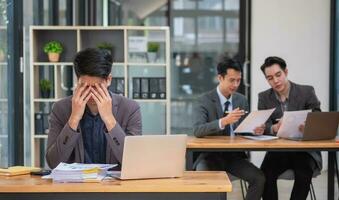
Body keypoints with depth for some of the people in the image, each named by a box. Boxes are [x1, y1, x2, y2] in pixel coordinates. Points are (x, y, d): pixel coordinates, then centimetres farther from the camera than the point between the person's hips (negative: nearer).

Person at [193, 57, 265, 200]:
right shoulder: (205, 101, -10)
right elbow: (197, 131, -24)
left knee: (259, 178, -19)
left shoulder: (242, 100, 6)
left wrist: (255, 130, -14)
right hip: (211, 155, -4)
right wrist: (224, 121, -39)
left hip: (235, 155, 4)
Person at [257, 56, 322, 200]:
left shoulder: (307, 92, -3)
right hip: (278, 150, 2)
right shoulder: (264, 97, 4)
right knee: (265, 174, -27)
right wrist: (274, 128, -31)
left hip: (305, 149, -2)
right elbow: (264, 127, -5)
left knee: (303, 174, -32)